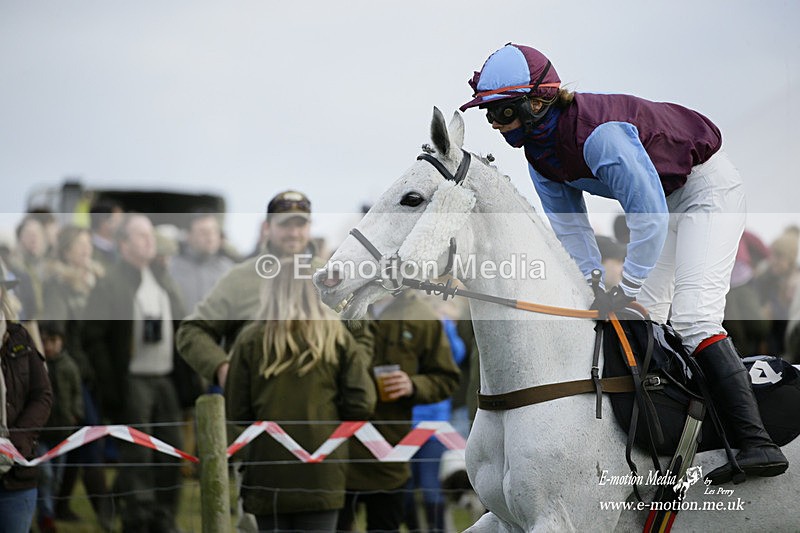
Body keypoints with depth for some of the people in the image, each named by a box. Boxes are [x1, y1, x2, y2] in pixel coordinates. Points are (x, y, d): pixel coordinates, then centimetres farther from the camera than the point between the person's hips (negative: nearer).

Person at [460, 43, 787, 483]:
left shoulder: (598, 132, -36)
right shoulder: (539, 150, -7)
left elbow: (649, 217, -34)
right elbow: (570, 227, -1)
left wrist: (625, 290, -28)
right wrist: (593, 285, -13)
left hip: (707, 186, -10)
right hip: (662, 196, 10)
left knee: (692, 316, -22)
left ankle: (757, 444, -25)